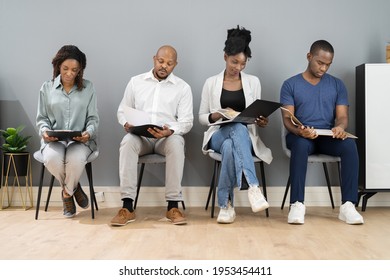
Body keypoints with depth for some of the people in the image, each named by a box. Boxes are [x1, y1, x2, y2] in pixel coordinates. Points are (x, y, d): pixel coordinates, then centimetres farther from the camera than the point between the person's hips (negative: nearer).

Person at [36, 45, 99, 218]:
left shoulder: (88, 88, 9)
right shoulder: (47, 88, 11)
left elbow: (93, 119, 6)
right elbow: (41, 118, 12)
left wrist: (88, 133, -15)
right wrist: (45, 131, -10)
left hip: (80, 140, -1)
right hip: (54, 139, 1)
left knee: (75, 159, -37)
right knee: (51, 159, -35)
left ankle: (67, 192, -1)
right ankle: (74, 188, 0)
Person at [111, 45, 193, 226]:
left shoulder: (183, 87, 7)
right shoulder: (136, 82, 12)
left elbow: (186, 120, 0)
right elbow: (122, 110, 15)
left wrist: (170, 131, -22)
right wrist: (127, 123, -9)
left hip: (167, 137, -1)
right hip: (139, 136, 1)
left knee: (176, 143, -36)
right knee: (127, 142, -34)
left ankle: (173, 206, -31)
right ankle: (127, 207, -34)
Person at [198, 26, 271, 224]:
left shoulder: (253, 82, 10)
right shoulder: (211, 83, 6)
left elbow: (256, 115, 12)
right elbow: (201, 117, 8)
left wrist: (261, 121, -12)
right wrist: (218, 115, -13)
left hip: (246, 136, 1)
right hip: (219, 135, -1)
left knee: (230, 146, -39)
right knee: (238, 128, -40)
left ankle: (226, 205, -37)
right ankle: (253, 186, -49)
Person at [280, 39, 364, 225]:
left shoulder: (337, 85, 13)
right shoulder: (290, 84, 5)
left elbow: (342, 115, 4)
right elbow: (287, 118, -4)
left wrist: (340, 127, -23)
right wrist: (298, 130, -28)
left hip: (328, 137, 2)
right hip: (300, 136, -2)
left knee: (350, 144, -31)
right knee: (300, 144, -38)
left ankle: (348, 205, -29)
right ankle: (297, 204, -34)